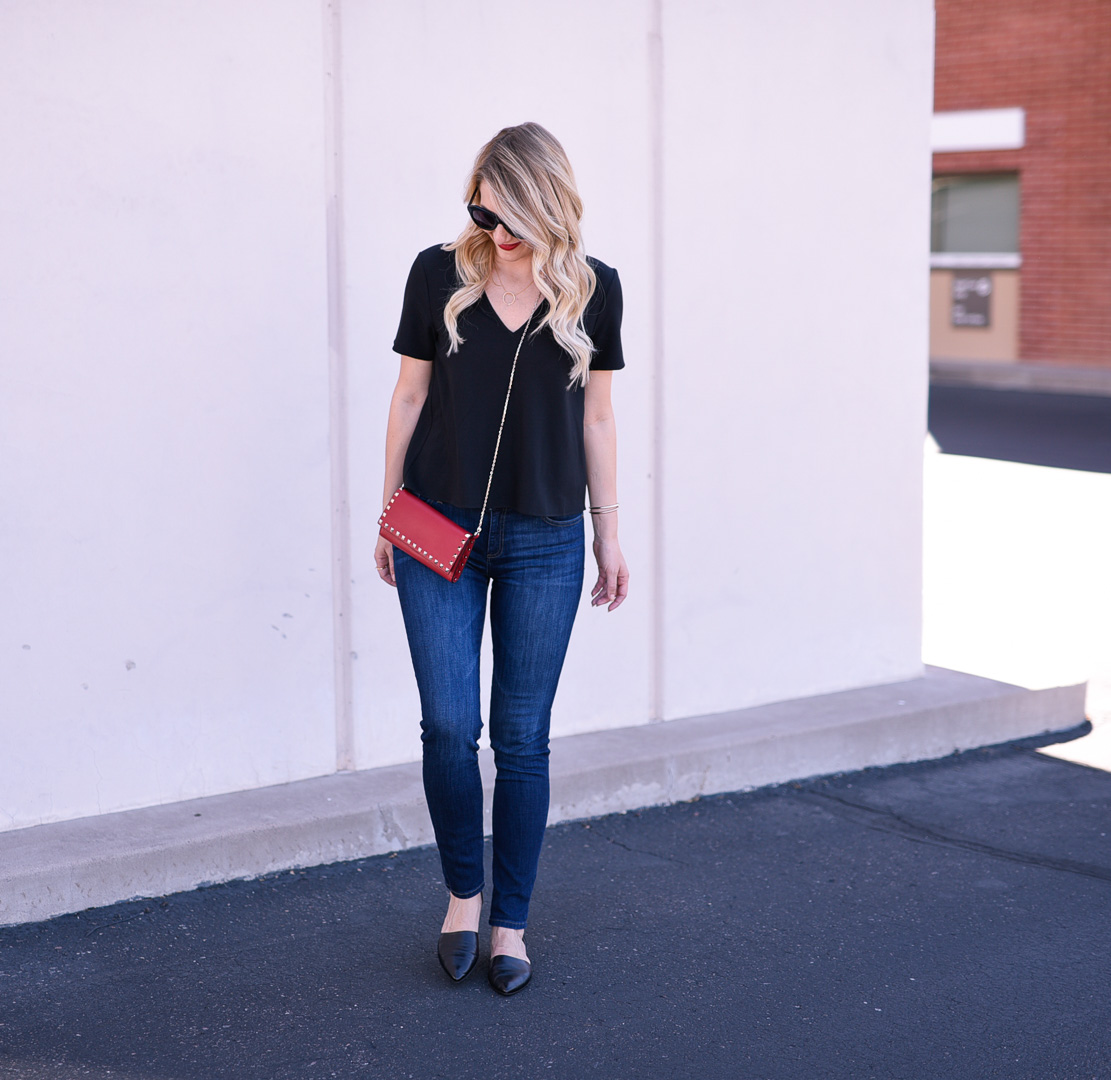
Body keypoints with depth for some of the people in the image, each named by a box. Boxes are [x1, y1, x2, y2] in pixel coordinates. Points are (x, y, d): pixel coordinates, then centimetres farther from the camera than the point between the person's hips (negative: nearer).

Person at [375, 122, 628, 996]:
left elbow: (596, 416, 7)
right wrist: (388, 514, 7)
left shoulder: (593, 288, 0)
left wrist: (608, 532, 8)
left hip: (544, 541, 0)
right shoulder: (440, 274, -2)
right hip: (441, 531, 0)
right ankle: (464, 892, 22)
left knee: (523, 735, 5)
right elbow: (411, 396, 5)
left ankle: (512, 923, 18)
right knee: (448, 725, -2)